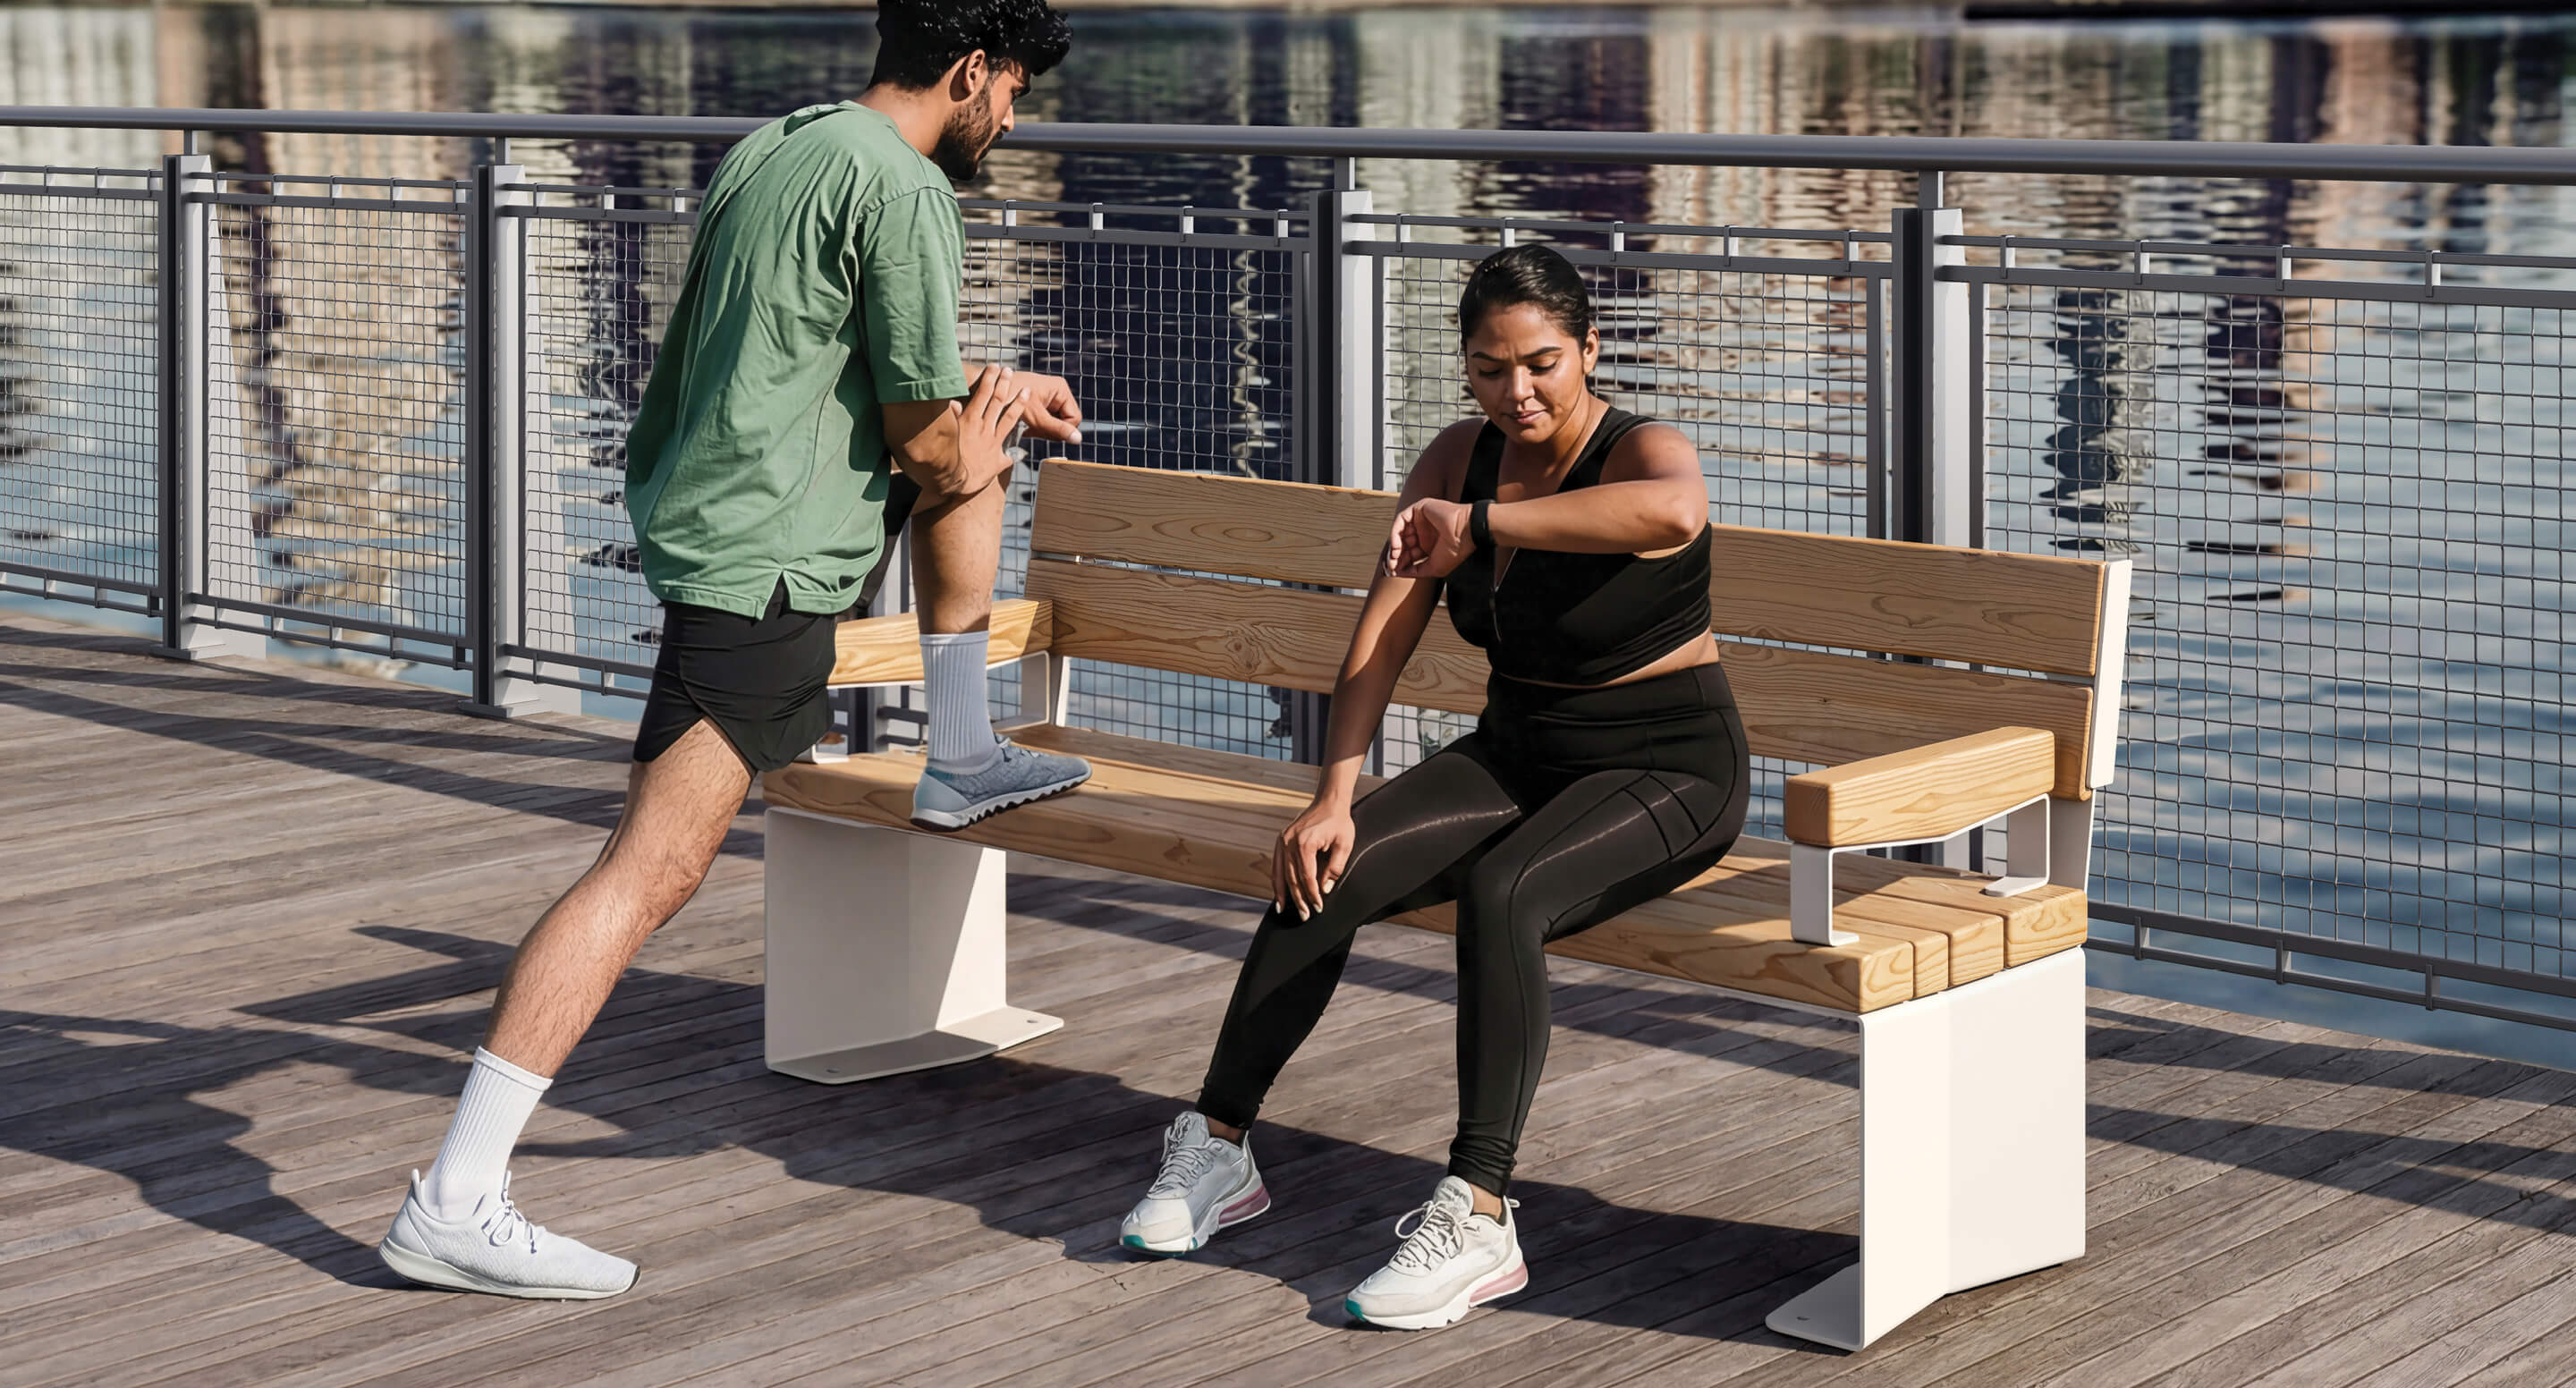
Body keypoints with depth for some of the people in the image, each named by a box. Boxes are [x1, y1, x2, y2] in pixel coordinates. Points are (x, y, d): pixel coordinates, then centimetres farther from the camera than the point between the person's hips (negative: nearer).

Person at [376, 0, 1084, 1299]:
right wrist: (974, 441, 12)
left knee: (979, 426, 26)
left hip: (695, 498, 10)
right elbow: (930, 442, -10)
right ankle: (454, 1203, -19)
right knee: (650, 870, -14)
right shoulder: (902, 189, -13)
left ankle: (961, 761, 34)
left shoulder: (767, 148, 14)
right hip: (767, 555, -10)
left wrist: (993, 393, 32)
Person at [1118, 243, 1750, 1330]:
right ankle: (1218, 1147, -4)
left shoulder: (1641, 454, -17)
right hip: (1513, 755, 6)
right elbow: (1381, 639, -1)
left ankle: (1478, 1216, -35)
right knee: (1320, 875, -17)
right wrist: (1334, 797, -13)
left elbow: (1674, 510, -45)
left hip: (1665, 776, -6)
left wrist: (1481, 524, -40)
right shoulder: (1460, 459, 2)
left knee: (1502, 893, -36)